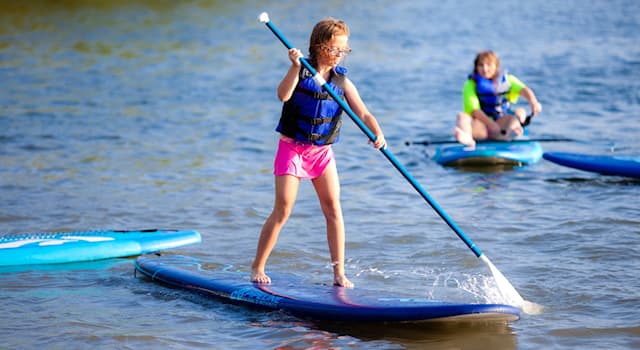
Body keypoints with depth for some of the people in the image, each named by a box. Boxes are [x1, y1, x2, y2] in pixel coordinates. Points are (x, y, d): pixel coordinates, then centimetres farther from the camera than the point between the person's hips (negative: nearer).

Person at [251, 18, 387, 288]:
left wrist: (378, 134, -25)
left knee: (333, 208, -5)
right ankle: (257, 268, 7)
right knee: (282, 211, -6)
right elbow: (283, 95, -27)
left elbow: (364, 114, -7)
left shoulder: (342, 81, 1)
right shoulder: (301, 72, -8)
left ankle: (339, 273, 1)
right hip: (292, 147, -3)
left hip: (322, 151, 3)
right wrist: (295, 67, -38)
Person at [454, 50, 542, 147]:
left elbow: (523, 89, -10)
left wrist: (533, 102, -34)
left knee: (520, 112, -25)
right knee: (462, 116, -29)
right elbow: (474, 110, -11)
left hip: (503, 123, 2)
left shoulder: (507, 80, 10)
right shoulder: (471, 84, 4)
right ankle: (466, 137, -66)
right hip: (481, 125, -2)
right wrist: (492, 125, -28)